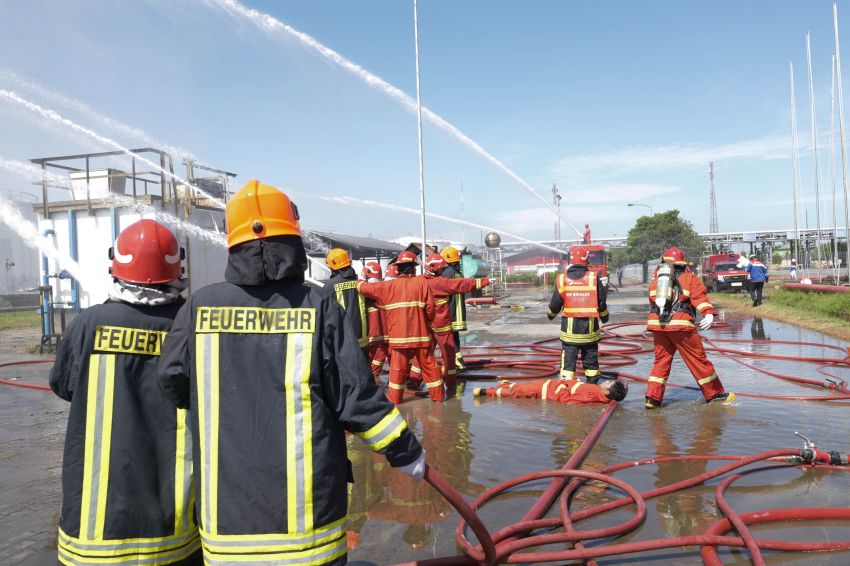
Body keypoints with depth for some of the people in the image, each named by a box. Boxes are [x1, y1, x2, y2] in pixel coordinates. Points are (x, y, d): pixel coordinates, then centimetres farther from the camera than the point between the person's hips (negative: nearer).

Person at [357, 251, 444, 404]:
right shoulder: (422, 282, -5)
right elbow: (431, 308, -8)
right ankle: (438, 395, 20)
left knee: (398, 368, 12)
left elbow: (366, 288, 6)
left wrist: (358, 283, 28)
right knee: (429, 366, 11)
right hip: (421, 334, 0)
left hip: (398, 336, 1)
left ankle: (394, 398, 19)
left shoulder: (389, 286, -2)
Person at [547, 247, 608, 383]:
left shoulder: (563, 280, -3)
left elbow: (555, 303, 3)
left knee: (568, 360, 4)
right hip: (590, 328, 1)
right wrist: (604, 317, 22)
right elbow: (601, 302, 2)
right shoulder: (593, 278, -4)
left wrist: (550, 315, 25)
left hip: (570, 329, 0)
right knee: (591, 360, 13)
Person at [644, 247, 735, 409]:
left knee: (661, 360, 12)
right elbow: (699, 296, -10)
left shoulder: (655, 278, 18)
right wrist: (709, 313, -21)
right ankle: (715, 394, 17)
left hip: (657, 324, 4)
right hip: (680, 324, -4)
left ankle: (653, 397, 5)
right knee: (697, 359, 6)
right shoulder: (688, 277, 8)